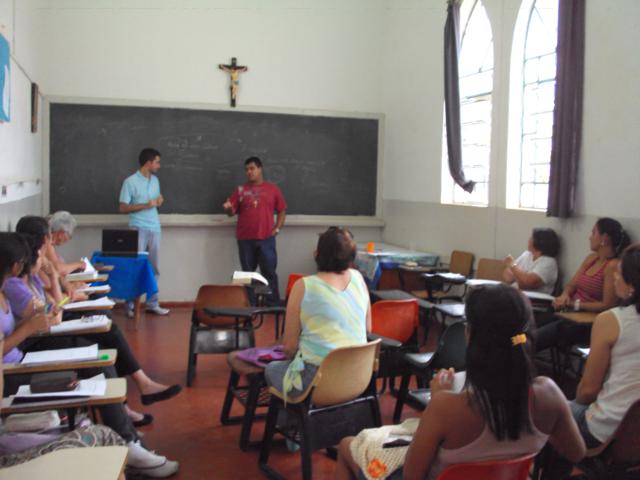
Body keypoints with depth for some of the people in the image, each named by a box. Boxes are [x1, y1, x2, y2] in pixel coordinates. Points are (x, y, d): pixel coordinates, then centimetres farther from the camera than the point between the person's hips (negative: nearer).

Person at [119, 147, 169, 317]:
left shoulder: (155, 180, 13)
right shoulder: (130, 182, -8)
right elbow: (123, 208, -10)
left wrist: (159, 201, 0)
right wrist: (146, 205, -16)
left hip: (155, 228, 6)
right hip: (138, 229, -6)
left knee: (153, 268, 9)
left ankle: (152, 303, 16)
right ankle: (130, 305, 2)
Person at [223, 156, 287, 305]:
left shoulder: (273, 189, 7)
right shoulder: (240, 190, 8)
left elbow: (282, 210, 9)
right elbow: (232, 212, 6)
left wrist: (277, 228, -2)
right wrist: (228, 208, -16)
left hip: (266, 238, -1)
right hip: (245, 239, 1)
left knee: (269, 272, 2)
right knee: (247, 273, 7)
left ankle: (273, 304, 7)